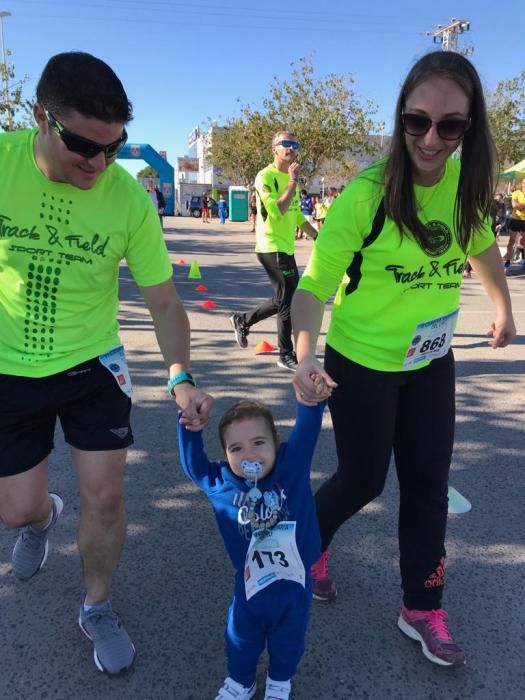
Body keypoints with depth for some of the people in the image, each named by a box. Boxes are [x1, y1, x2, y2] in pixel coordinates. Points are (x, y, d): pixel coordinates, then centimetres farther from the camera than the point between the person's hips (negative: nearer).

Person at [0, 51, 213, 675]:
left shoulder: (130, 199, -17)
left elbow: (163, 301, -8)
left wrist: (180, 378, -19)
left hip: (91, 364, 0)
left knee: (104, 497, 2)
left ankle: (96, 609, 32)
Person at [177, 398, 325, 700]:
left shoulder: (293, 466, -17)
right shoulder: (220, 482, -13)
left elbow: (307, 427, -25)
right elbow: (192, 460, -7)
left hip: (294, 583, 0)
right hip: (250, 585, 0)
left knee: (288, 639, 25)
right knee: (242, 638, 24)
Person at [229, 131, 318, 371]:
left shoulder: (290, 178, 16)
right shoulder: (266, 176, -11)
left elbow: (297, 216, 24)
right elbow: (277, 211, -25)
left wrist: (318, 237, 21)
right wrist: (293, 181, -18)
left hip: (286, 247, 9)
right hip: (272, 247, -9)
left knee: (284, 300, 14)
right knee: (288, 301, -7)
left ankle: (243, 321, 32)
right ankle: (287, 355, 5)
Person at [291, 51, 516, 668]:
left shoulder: (466, 182, -7)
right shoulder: (366, 195, -24)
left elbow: (480, 242, 13)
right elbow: (314, 284, -22)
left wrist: (503, 308, 22)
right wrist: (304, 356, -39)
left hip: (431, 362, 5)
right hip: (363, 365, -5)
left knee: (428, 484, 12)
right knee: (362, 480, 9)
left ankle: (422, 610, 33)